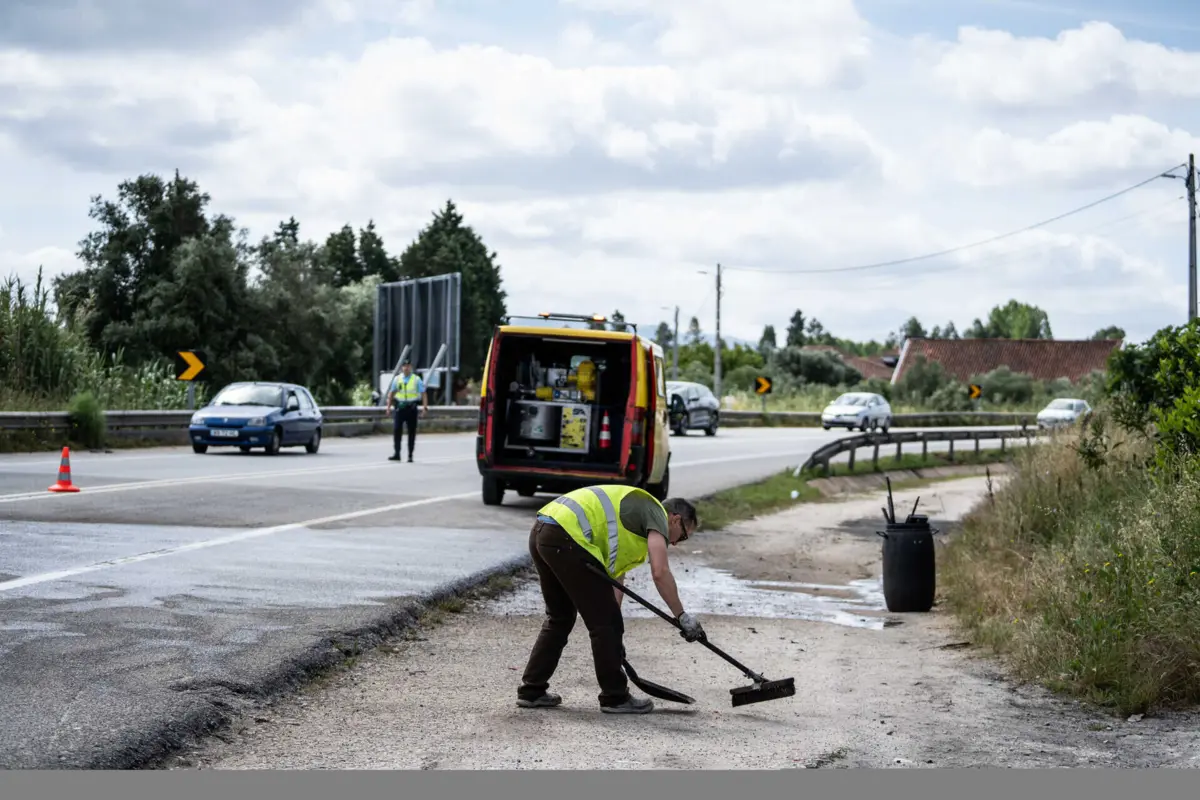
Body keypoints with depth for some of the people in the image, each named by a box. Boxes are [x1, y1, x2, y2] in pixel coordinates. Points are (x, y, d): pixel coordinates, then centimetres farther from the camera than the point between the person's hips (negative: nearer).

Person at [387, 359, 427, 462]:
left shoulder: (417, 379, -1)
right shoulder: (397, 379, 6)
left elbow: (423, 394, -4)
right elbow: (391, 393, 14)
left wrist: (425, 407, -15)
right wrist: (389, 405, 6)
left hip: (411, 407, -1)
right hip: (400, 407, 1)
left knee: (412, 432, 4)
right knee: (396, 430, -6)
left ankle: (410, 455, 11)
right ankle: (396, 454, 0)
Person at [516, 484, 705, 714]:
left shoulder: (634, 513, 31)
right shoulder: (657, 514, 6)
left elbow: (614, 577, 34)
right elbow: (660, 572, -10)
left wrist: (613, 638, 34)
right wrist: (682, 616, -1)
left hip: (540, 533, 10)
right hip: (566, 539, -10)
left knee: (559, 618, 24)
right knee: (605, 621, 3)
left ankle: (531, 691, 27)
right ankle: (615, 697, 13)